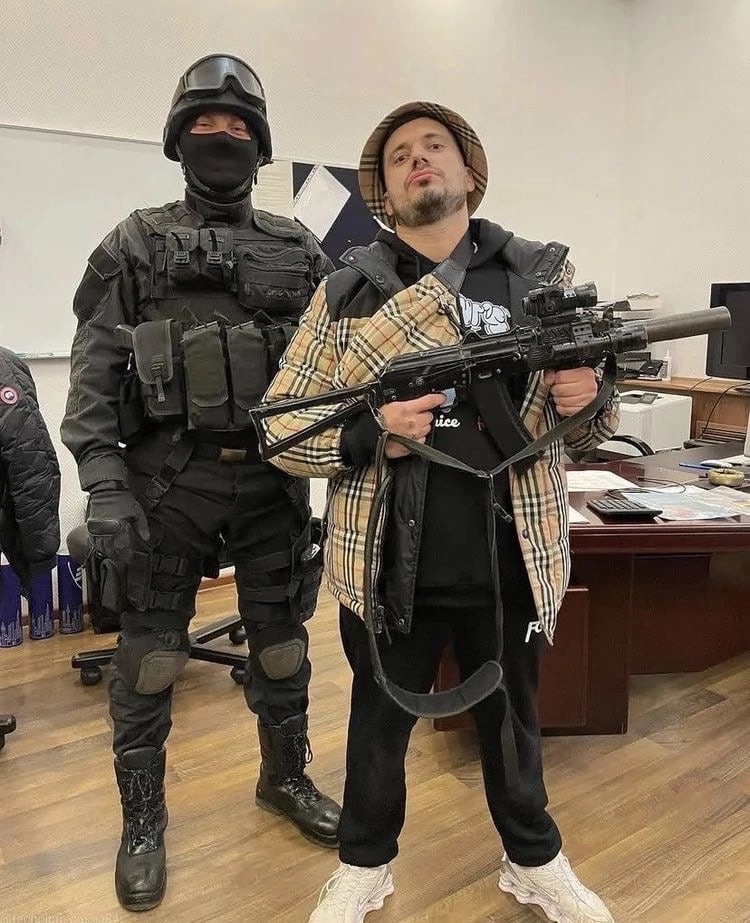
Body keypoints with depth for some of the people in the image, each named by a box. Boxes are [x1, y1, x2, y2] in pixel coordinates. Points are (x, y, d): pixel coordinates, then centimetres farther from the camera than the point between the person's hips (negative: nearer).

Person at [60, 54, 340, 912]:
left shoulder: (299, 251, 9)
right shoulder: (135, 246, 3)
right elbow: (93, 373, -3)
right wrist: (105, 484, -13)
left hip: (273, 478, 2)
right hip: (165, 480, -2)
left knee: (281, 643, 14)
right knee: (149, 657, 7)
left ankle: (286, 777, 37)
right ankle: (143, 821, 27)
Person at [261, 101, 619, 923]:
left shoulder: (544, 276, 2)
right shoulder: (346, 291, -2)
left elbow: (586, 427, 8)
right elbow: (277, 424, -2)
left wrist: (588, 401, -16)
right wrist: (369, 432, -21)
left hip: (511, 564, 1)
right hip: (389, 567, -1)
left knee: (512, 721, 22)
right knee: (379, 723, 19)